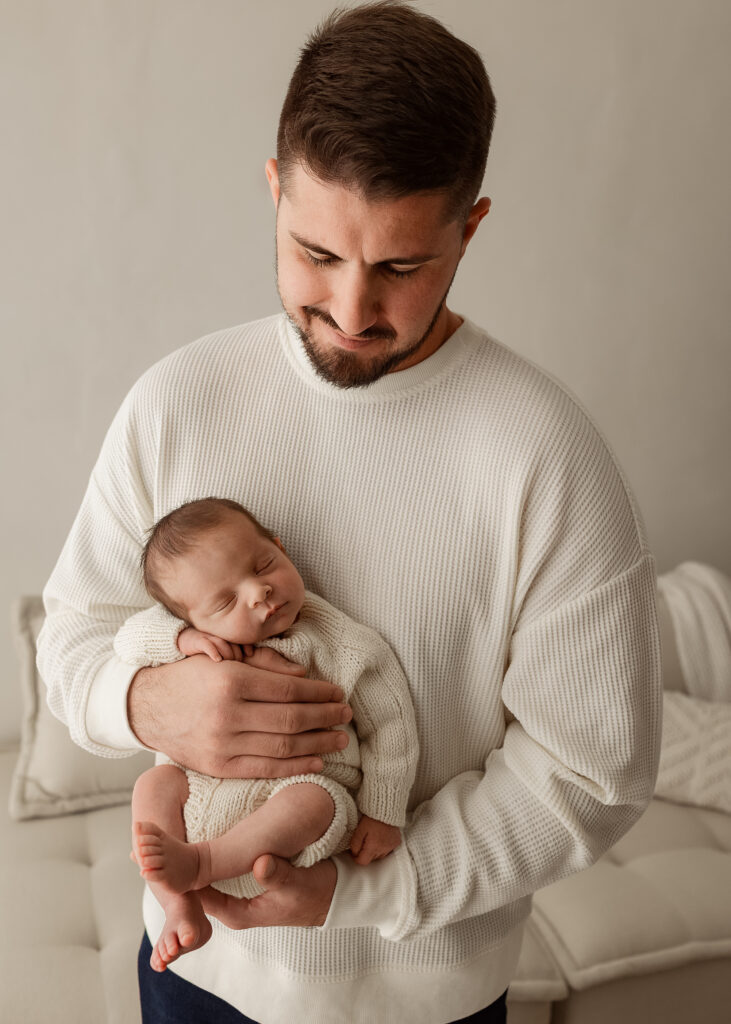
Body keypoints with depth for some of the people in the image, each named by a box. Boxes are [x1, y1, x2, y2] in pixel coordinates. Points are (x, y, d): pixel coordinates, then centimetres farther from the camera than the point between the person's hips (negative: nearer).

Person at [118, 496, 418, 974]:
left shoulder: (345, 645, -15)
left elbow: (391, 725, -7)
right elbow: (129, 639, -4)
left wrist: (383, 813, -7)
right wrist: (181, 639, -24)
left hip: (313, 782, -4)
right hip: (216, 780, 5)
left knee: (310, 802, -35)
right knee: (154, 784, -13)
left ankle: (198, 863, -32)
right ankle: (182, 908, -14)